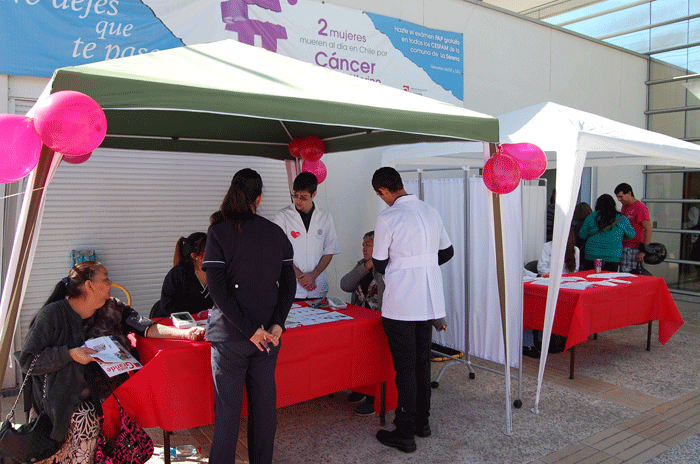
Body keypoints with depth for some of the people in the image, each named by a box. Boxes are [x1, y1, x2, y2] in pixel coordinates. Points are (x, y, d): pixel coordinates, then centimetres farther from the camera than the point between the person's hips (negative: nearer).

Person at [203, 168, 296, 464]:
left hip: (230, 334, -3)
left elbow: (218, 289, -15)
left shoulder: (219, 232, -9)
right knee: (264, 401, 15)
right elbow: (289, 282, 1)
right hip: (268, 333, 4)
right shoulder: (276, 233, 2)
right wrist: (277, 324, -4)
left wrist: (250, 329, -13)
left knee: (228, 406, 7)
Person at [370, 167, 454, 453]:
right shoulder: (431, 212, 7)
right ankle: (422, 422, 30)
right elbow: (447, 252, 17)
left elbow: (379, 264, -3)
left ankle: (405, 434, 10)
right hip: (430, 301, 6)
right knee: (422, 362, 17)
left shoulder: (387, 217, -12)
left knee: (405, 367, 1)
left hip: (400, 304, -6)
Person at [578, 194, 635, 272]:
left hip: (592, 256, 0)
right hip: (612, 257, 0)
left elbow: (582, 234, 8)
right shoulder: (621, 219, 1)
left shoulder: (592, 217, 1)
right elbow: (631, 235, 11)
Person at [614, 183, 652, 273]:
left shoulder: (640, 207, -10)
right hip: (623, 247, 8)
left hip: (633, 248, -8)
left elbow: (648, 230, -15)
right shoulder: (624, 206, 18)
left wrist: (644, 251, -19)